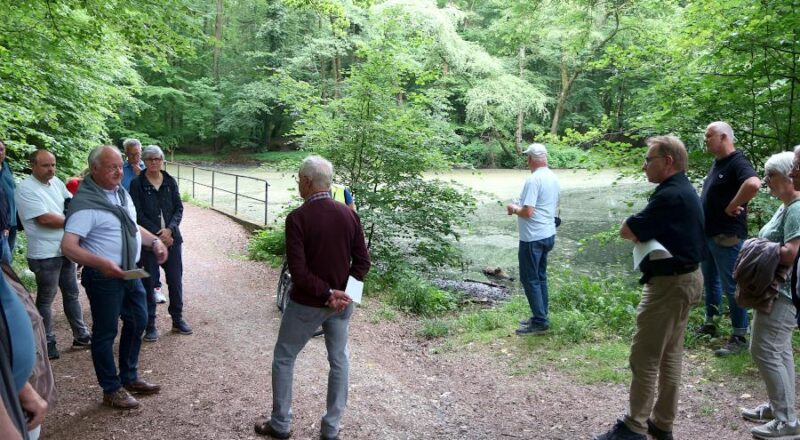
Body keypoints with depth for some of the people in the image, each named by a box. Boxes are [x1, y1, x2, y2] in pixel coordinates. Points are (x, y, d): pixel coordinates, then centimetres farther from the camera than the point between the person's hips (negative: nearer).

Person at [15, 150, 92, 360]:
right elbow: (44, 219, -21)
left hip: (66, 250, 8)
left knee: (72, 294, 16)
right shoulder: (25, 189, -15)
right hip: (45, 255, -7)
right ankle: (47, 344, 16)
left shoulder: (56, 182, 7)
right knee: (46, 300, 5)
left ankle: (81, 336, 27)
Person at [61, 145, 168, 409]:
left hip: (130, 272, 9)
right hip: (104, 277, -9)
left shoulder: (121, 193, 7)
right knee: (105, 333, 5)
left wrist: (154, 241, 3)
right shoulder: (86, 204, -20)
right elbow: (68, 246, -27)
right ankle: (111, 390, 19)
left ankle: (129, 378, 35)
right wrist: (101, 263, -41)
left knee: (137, 323, 18)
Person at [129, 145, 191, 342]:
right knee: (149, 281, 2)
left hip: (171, 237, 3)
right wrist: (158, 234, -13)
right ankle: (150, 324, 14)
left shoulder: (170, 182, 6)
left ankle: (177, 319, 21)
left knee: (176, 279, 7)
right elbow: (138, 214, -7)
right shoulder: (137, 184, -2)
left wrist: (169, 229, -12)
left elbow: (179, 208, 4)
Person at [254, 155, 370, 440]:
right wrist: (341, 291, -3)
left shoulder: (298, 217, -17)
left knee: (283, 359, 15)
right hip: (342, 302, 4)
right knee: (339, 361, 16)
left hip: (307, 303, -4)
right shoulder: (349, 214, -3)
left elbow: (298, 270, -22)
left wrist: (326, 292, -15)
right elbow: (363, 261, -2)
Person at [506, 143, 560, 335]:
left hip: (533, 238, -9)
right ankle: (540, 317, 25)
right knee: (540, 277, 17)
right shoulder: (553, 178, 8)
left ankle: (540, 322, 3)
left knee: (530, 279, 0)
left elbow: (528, 212, -25)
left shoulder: (533, 180, -21)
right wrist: (521, 207, 19)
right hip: (548, 235, 9)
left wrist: (514, 208, -5)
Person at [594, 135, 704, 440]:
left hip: (669, 284, -11)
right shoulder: (684, 190, 11)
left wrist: (641, 228, -3)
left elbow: (626, 231, -22)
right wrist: (647, 230, -4)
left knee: (645, 357, -2)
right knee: (670, 354, 16)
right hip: (685, 278, 11)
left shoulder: (670, 196, -22)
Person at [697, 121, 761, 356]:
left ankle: (739, 337, 9)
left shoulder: (737, 162, -17)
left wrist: (732, 207, -25)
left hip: (727, 237, -9)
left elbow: (753, 184, -37)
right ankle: (709, 324, 32)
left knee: (731, 286, -1)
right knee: (711, 281, 19)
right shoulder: (717, 163, 11)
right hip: (708, 235, 9)